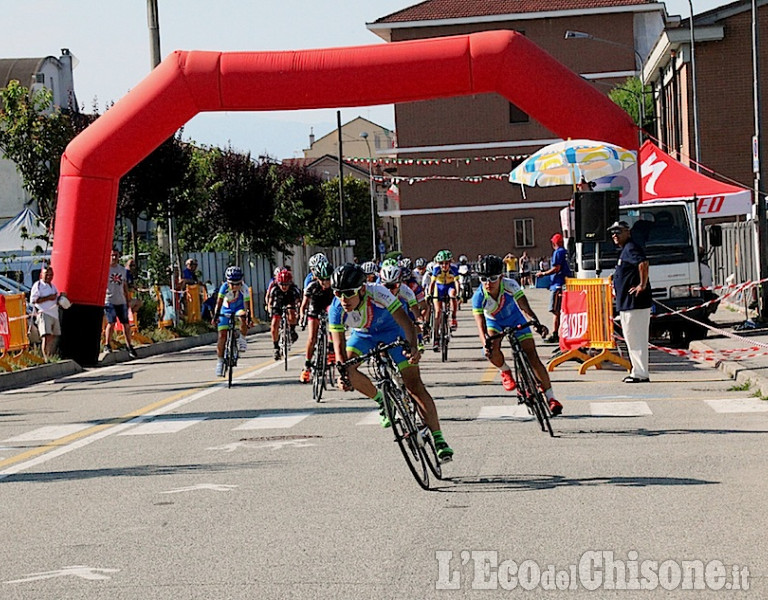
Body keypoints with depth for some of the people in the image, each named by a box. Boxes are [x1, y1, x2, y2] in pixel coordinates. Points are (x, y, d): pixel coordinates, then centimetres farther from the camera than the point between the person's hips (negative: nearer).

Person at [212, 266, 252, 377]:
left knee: (243, 318, -35)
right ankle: (220, 360, 3)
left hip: (239, 307, 0)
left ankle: (242, 339, -10)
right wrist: (215, 316, -44)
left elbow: (247, 304, -32)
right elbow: (219, 302, -33)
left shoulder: (244, 288, -29)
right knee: (222, 335, -9)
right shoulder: (225, 287, -29)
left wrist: (248, 316, -47)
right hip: (226, 310, 0)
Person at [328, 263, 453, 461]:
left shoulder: (377, 293, -37)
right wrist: (343, 373, -47)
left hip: (392, 331, -3)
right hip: (363, 335, 3)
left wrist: (413, 347, -58)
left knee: (415, 385, -10)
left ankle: (438, 439, -6)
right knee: (347, 370, -24)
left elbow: (405, 322, -40)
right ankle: (382, 401, 3)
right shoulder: (336, 310, -29)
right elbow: (339, 346, -30)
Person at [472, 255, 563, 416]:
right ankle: (505, 372, 8)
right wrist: (485, 345, -57)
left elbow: (525, 307, -42)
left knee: (533, 358, -9)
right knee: (492, 351, -29)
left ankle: (551, 398, -1)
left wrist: (536, 324, -60)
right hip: (494, 322, 1)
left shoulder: (510, 285, -34)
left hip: (515, 320, 0)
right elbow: (481, 326, -39)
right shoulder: (479, 297, -33)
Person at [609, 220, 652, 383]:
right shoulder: (625, 249, 20)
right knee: (632, 338, 14)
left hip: (635, 302, -11)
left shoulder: (631, 248, -13)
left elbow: (643, 263, -32)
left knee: (636, 338, -9)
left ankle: (641, 374, -8)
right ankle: (638, 372, 19)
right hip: (626, 303, 11)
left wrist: (643, 285, -27)